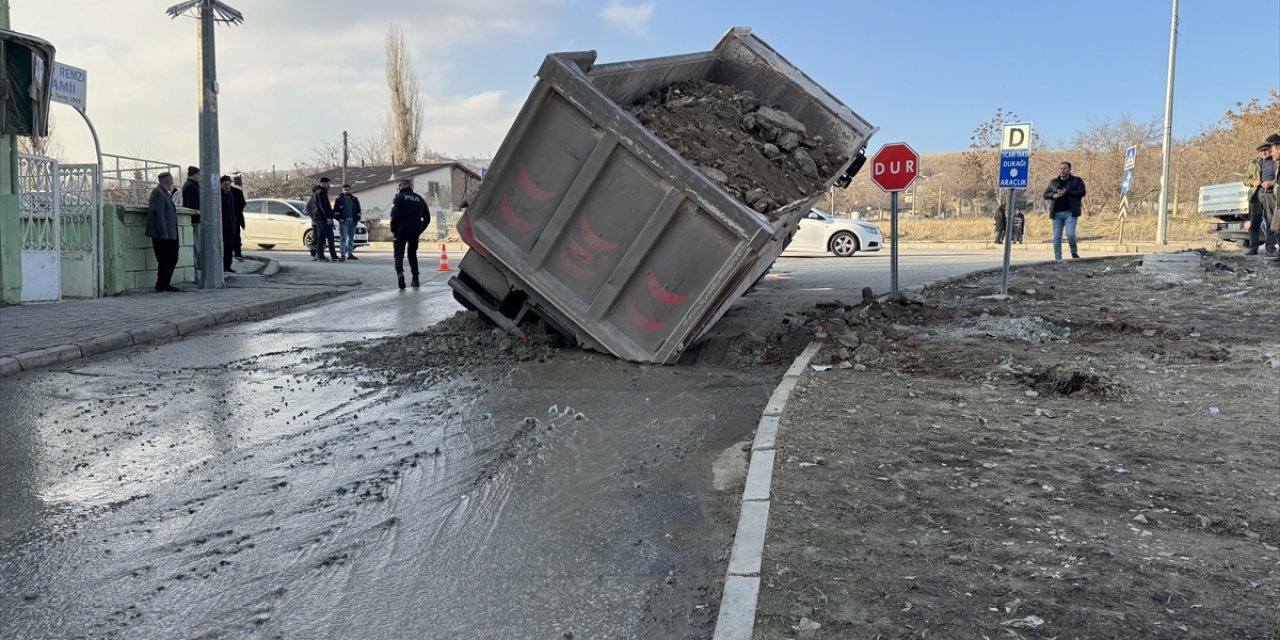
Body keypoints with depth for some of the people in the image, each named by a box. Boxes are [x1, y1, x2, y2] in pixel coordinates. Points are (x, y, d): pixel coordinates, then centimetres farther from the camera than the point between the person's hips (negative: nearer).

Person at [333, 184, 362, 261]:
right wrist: (338, 218, -10)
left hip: (353, 221, 4)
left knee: (351, 238, 9)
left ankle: (350, 254, 15)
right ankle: (343, 254, -9)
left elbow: (358, 210, 13)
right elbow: (335, 210, 0)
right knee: (343, 238, -8)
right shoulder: (339, 199, 3)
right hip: (343, 221, -4)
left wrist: (357, 219, 3)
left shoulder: (354, 199, 13)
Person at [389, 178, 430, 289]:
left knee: (399, 253, 1)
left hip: (401, 231, -4)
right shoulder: (419, 199, 14)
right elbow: (427, 217, 13)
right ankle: (415, 279, 11)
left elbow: (395, 215, -12)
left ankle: (400, 272, -25)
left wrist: (393, 231, -6)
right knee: (412, 254, 17)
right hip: (415, 232, 4)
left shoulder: (399, 197, -2)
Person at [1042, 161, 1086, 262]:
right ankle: (1057, 258, 6)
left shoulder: (1077, 180, 8)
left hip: (1070, 212, -3)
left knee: (1070, 234, -14)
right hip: (1057, 213, 3)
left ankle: (1074, 252, 10)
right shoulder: (1053, 182, 17)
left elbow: (1082, 192, -5)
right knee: (1056, 237, 0)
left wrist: (1067, 192, -15)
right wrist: (1053, 195, -8)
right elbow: (1045, 195, 14)